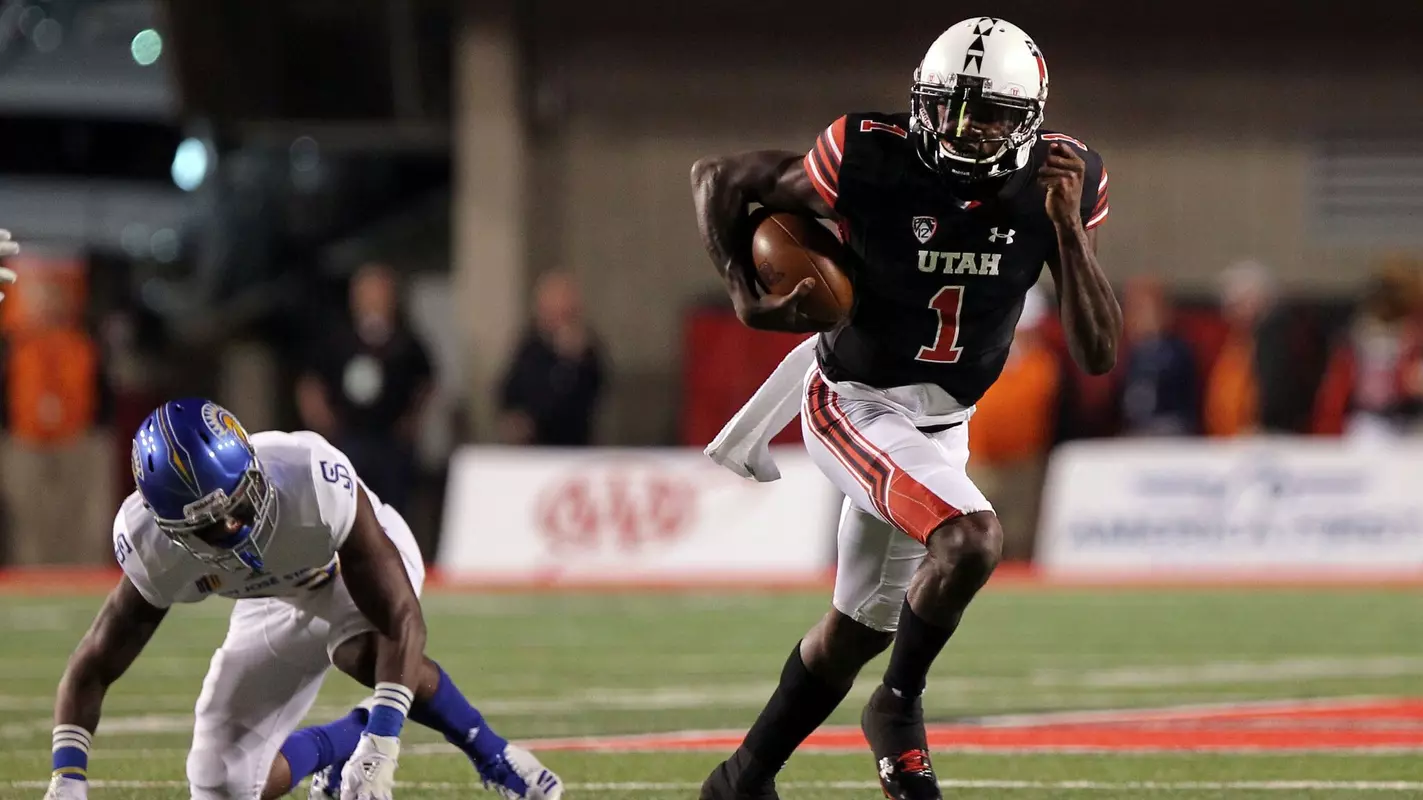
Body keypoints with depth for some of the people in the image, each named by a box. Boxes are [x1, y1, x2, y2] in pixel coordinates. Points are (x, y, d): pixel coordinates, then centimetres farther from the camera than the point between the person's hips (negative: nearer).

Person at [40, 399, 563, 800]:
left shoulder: (313, 480, -41)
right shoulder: (154, 547, -30)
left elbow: (401, 619, -42)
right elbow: (91, 669, -17)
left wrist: (380, 749, -51)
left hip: (363, 568, -4)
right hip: (279, 601, 4)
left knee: (365, 649, -41)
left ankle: (494, 758, -18)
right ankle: (338, 746, 23)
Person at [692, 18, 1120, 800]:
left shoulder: (1060, 183, -10)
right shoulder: (868, 161, -21)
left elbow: (1097, 354, -13)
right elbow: (717, 179, -7)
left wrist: (1069, 228, -24)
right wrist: (746, 297, -15)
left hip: (941, 425, 6)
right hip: (857, 406, -6)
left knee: (856, 633, 15)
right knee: (971, 540, -29)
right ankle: (899, 709, -6)